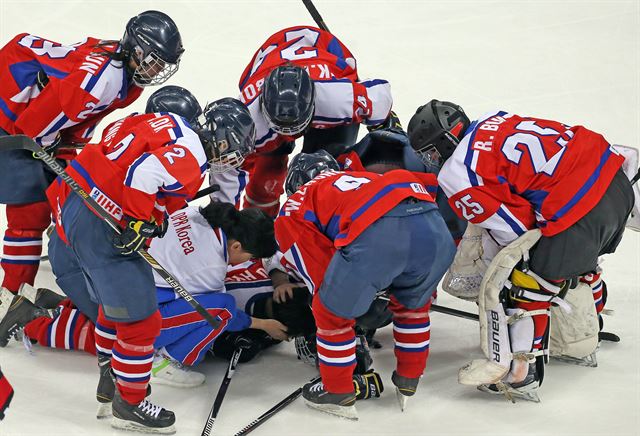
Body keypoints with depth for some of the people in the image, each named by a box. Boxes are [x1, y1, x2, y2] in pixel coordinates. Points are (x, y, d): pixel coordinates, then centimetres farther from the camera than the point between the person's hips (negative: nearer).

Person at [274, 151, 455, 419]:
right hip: (432, 224, 5)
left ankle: (338, 394, 31)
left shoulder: (294, 208, 27)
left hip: (375, 233, -5)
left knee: (332, 312, 21)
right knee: (412, 303, 34)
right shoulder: (360, 177, 43)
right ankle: (409, 385, 41)